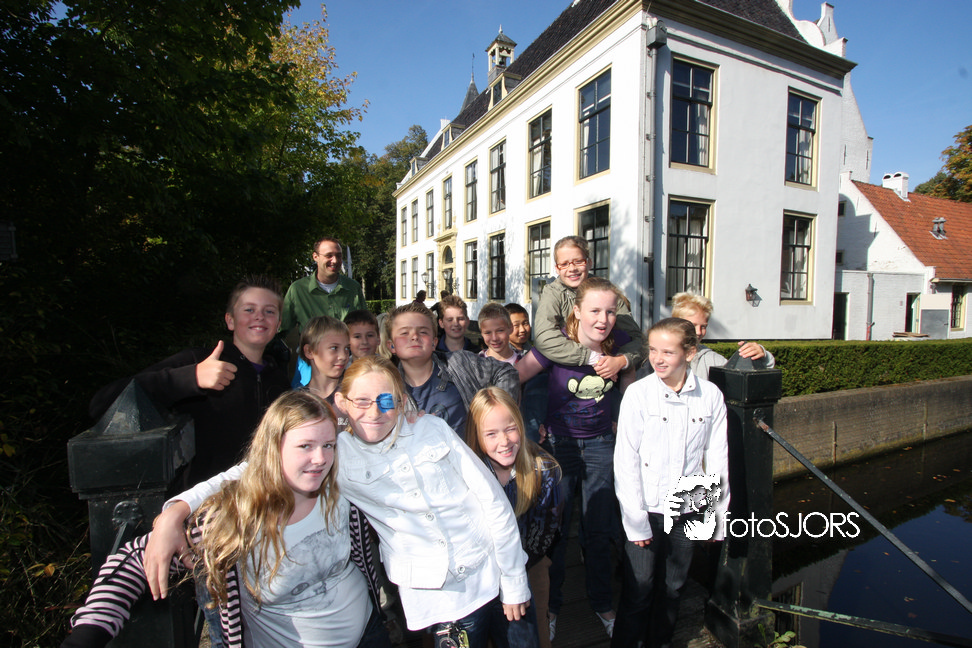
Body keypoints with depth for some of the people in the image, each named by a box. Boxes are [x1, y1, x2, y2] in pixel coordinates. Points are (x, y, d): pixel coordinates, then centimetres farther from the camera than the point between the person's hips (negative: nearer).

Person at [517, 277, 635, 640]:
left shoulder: (618, 342, -9)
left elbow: (630, 383, 9)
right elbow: (513, 379, -14)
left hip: (601, 443, 3)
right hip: (560, 443, -2)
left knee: (599, 529, 14)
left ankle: (601, 603, 39)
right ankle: (550, 605, 34)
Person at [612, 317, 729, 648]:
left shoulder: (711, 395, -5)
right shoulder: (638, 392, -11)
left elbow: (717, 459, 3)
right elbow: (626, 460, -10)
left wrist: (718, 515, 6)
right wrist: (635, 520, -10)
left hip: (687, 509, 3)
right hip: (646, 509, -2)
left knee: (672, 587, 18)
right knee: (638, 590, 4)